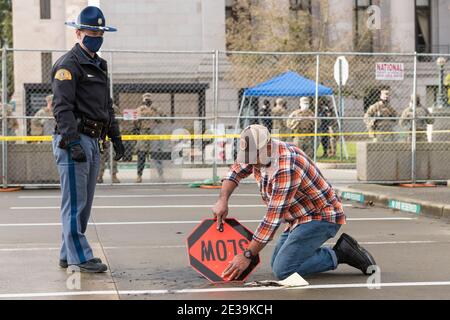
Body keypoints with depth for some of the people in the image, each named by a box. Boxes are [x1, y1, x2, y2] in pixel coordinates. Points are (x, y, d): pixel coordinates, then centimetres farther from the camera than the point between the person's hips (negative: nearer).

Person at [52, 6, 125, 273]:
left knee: (84, 203, 12)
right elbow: (62, 107, -17)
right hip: (73, 141, -9)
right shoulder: (68, 64, -8)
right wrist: (73, 142, -23)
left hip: (93, 142, 9)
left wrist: (116, 136, 22)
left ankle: (68, 256, 20)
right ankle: (80, 257, -3)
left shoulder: (99, 65, 21)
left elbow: (107, 105, 28)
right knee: (75, 203, -6)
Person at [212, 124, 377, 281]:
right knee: (276, 263, 13)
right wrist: (222, 200, -6)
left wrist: (247, 255, -24)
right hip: (303, 217, 10)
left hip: (322, 217, -10)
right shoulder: (260, 152, -5)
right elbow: (235, 171, 13)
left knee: (282, 270, -18)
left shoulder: (286, 168, -31)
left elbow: (273, 218, -29)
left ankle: (339, 254, -5)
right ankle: (340, 252, 14)